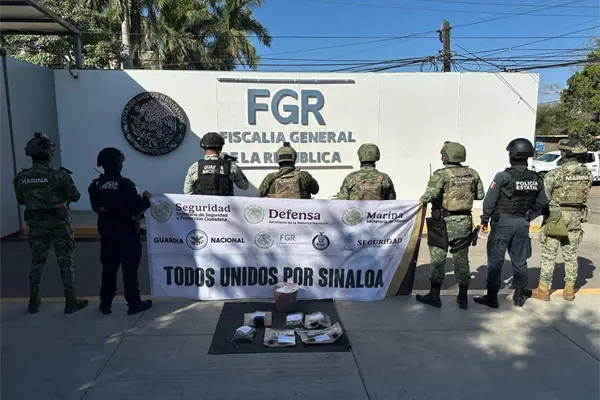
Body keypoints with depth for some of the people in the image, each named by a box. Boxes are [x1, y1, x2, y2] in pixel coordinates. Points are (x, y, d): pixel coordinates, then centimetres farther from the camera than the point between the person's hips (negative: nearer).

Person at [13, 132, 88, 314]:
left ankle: (34, 302, 26)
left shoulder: (21, 178, -4)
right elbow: (75, 196, -8)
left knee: (37, 263, 18)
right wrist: (66, 177, 8)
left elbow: (21, 200, 9)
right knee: (66, 262, 6)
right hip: (58, 223, -4)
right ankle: (71, 302, 10)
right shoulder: (59, 175, -17)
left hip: (36, 224, 4)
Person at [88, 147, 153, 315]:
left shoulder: (95, 186, 0)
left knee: (108, 268, 15)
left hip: (107, 233, 5)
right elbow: (137, 207, -18)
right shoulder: (125, 184, -18)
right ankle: (134, 303, 12)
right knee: (130, 269, 4)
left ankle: (106, 303, 23)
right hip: (127, 233, -5)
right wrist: (146, 198, 0)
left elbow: (96, 207, 11)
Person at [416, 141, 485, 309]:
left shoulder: (441, 174, -15)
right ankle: (463, 298, 21)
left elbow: (430, 195, -26)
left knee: (438, 260, 6)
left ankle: (434, 296, 14)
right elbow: (480, 195, 10)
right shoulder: (472, 173, 3)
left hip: (444, 223, -5)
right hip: (464, 222, 5)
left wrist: (422, 200, -7)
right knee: (462, 260, 13)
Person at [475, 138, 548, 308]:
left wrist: (485, 220, -1)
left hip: (502, 223, -5)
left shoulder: (503, 177, -15)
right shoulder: (536, 179, 1)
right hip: (522, 224, 5)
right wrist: (527, 218, 18)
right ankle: (519, 296, 26)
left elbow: (489, 201, -12)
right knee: (519, 261, 15)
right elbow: (542, 205, 7)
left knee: (495, 260, 3)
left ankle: (492, 297, 9)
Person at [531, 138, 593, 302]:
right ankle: (569, 291, 23)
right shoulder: (587, 174, -1)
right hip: (576, 217, 5)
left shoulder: (555, 174, -18)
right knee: (571, 255, 14)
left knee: (548, 255, 4)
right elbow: (586, 194, 6)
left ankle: (543, 290, 10)